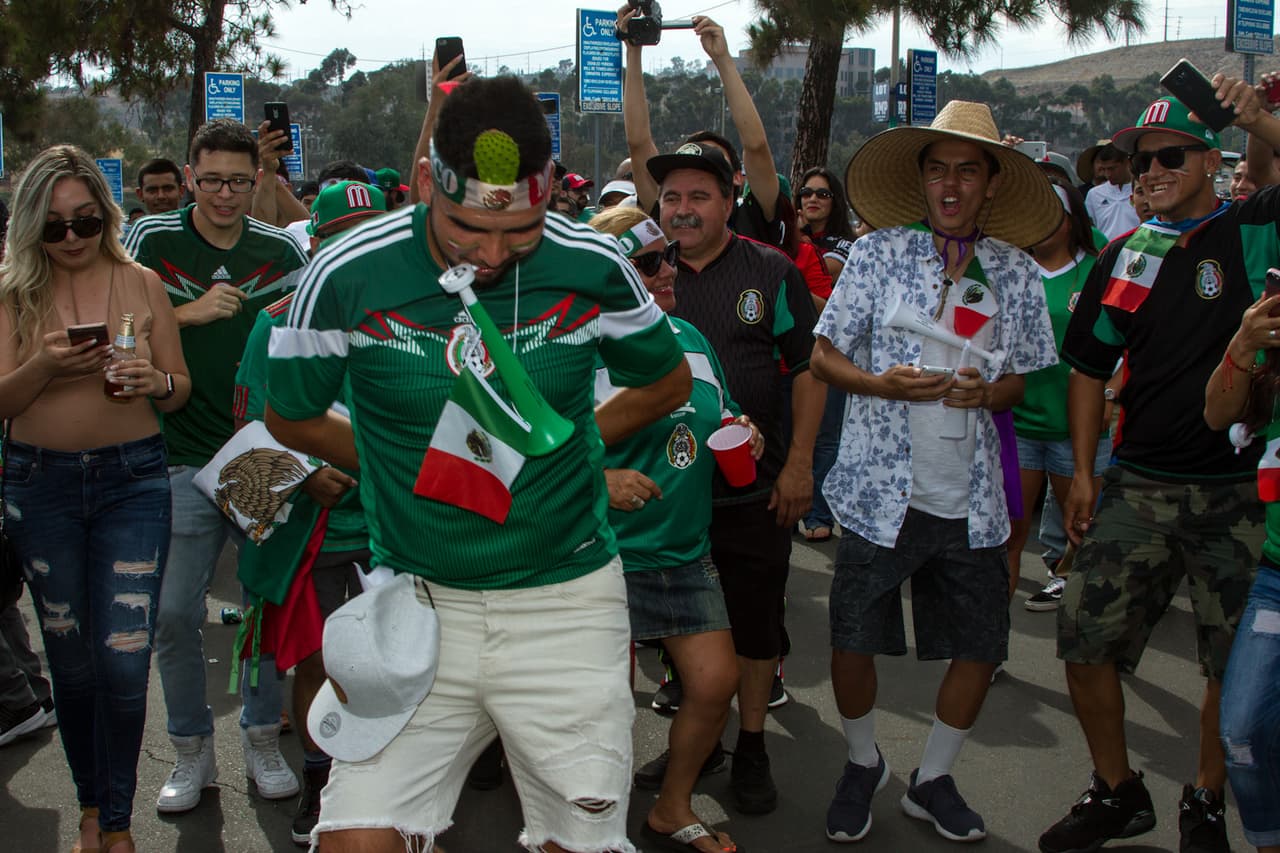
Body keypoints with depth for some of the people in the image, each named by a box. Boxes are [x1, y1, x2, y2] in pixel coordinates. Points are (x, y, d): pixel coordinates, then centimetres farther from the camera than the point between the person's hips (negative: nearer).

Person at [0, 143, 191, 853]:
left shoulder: (141, 284, 3)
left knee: (124, 661, -5)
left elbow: (181, 390, 6)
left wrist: (156, 381, -16)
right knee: (72, 661, 10)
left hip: (132, 481, -1)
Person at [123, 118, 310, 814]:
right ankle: (192, 751, 20)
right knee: (174, 613, 0)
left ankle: (263, 738, 25)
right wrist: (192, 312, -16)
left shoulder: (282, 251, 5)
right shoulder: (152, 241, -2)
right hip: (185, 459, -1)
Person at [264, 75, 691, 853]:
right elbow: (291, 418, 7)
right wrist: (399, 467, 5)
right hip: (418, 602, 0)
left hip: (567, 601, 0)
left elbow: (669, 383, 12)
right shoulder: (348, 276, -10)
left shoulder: (594, 267, -7)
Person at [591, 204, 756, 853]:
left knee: (716, 683, 4)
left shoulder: (689, 338, 9)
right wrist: (599, 479, -26)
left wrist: (743, 435, 1)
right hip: (609, 553, -6)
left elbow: (719, 418, 22)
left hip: (688, 551, 6)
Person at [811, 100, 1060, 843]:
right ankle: (864, 763, 29)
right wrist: (881, 382, -16)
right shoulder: (879, 252, 1)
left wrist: (987, 392, -8)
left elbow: (1018, 382, 14)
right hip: (882, 491, -2)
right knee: (854, 642, 0)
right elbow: (823, 355, 2)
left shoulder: (1016, 272, 7)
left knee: (981, 647, 6)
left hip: (972, 497, 3)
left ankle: (933, 779, 29)